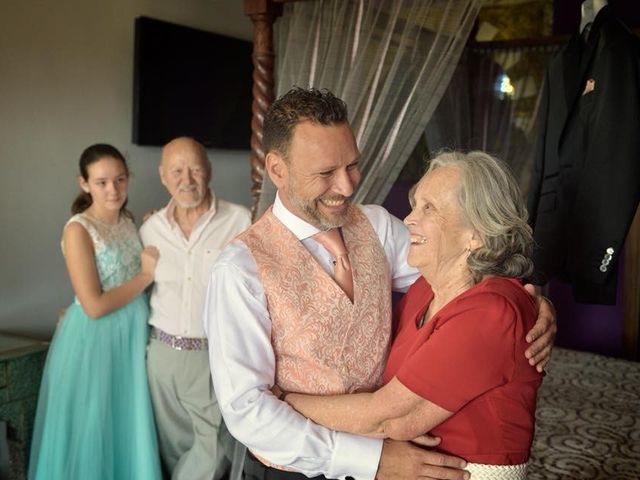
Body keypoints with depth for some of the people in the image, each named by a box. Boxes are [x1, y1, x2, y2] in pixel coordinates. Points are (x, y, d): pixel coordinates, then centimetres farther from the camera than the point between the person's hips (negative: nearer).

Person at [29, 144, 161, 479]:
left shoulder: (128, 221, 5)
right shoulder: (78, 230, -16)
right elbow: (95, 306, -21)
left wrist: (155, 232, 2)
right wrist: (147, 275, -15)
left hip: (133, 332, 7)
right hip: (94, 338, -6)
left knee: (129, 426, 16)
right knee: (92, 427, 7)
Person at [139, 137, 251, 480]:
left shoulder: (241, 221, -10)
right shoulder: (150, 228, 5)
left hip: (217, 355, -4)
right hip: (162, 353, 4)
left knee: (215, 446, 2)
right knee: (173, 447, 17)